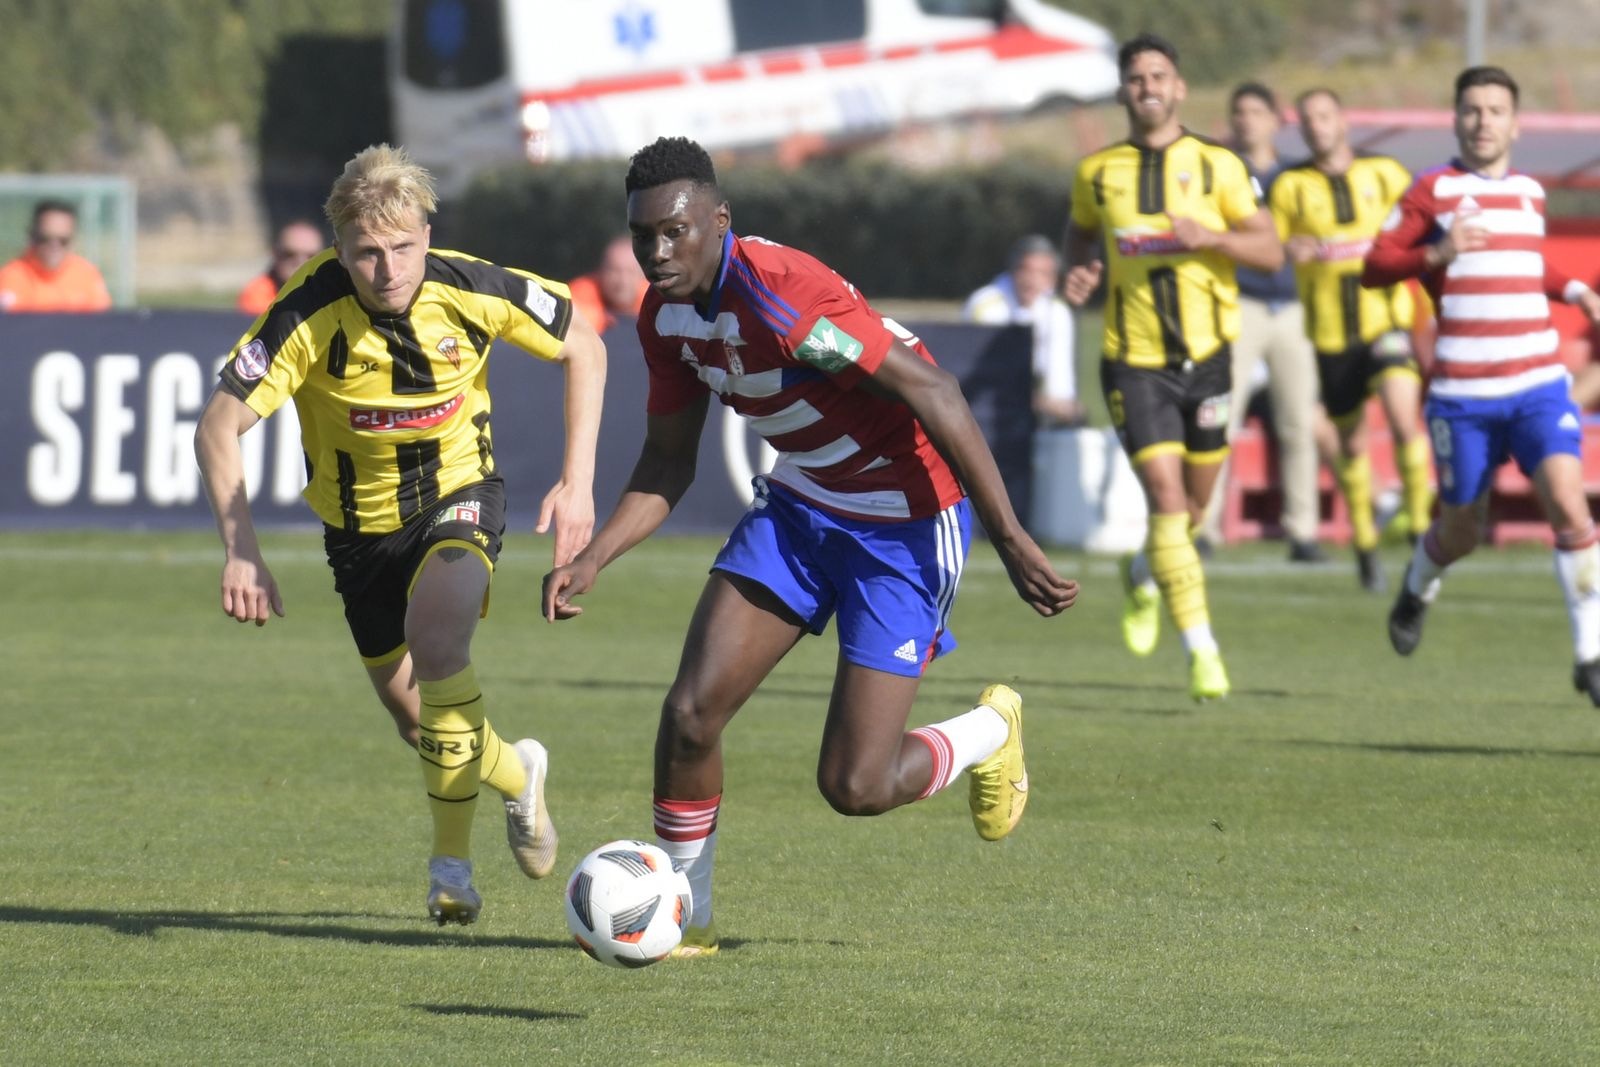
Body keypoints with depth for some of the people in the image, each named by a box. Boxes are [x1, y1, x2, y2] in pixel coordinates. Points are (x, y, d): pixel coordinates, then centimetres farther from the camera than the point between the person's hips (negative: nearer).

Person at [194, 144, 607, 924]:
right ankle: (517, 774, 46)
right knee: (414, 714, 9)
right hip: (360, 519, 2)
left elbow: (583, 350, -5)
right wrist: (241, 551, -31)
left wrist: (578, 483, -11)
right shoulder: (309, 314, -27)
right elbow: (219, 426, -23)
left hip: (458, 490, -2)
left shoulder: (472, 290, -23)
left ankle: (451, 859, -16)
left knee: (436, 634, -31)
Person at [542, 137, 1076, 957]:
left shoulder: (780, 293, -29)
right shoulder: (667, 314, -2)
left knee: (854, 788, -8)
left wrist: (1010, 540, -31)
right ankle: (683, 912, 14)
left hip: (905, 526, -7)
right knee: (690, 712, -7)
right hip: (799, 505, 7)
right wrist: (592, 560, -5)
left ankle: (990, 732, 24)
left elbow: (930, 391, -29)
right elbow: (668, 463, 11)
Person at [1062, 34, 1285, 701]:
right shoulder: (1097, 173, 3)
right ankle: (1201, 651, -13)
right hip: (1133, 362, -1)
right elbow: (1083, 233, 23)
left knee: (1196, 501, 12)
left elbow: (1271, 251, -3)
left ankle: (1145, 574, 46)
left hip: (1204, 355, 1)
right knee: (1167, 495, -14)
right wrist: (1080, 273, 1)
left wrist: (1209, 237, -20)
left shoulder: (1217, 166, -1)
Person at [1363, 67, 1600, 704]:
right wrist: (1436, 255, -19)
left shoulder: (1529, 193, 14)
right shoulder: (1433, 190, -1)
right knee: (1463, 527, 7)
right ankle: (1419, 586, 43)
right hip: (1461, 393, -3)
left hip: (1538, 383, 3)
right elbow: (1373, 269, -3)